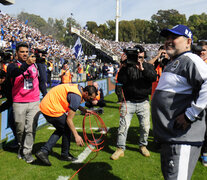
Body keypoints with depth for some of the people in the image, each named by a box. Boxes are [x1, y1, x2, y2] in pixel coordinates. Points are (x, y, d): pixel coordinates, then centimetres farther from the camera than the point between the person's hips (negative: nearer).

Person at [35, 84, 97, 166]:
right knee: (67, 129, 6)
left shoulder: (78, 88, 7)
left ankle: (43, 151, 14)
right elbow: (69, 120, -18)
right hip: (51, 110, -10)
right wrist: (76, 136, -13)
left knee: (61, 129, 20)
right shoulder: (77, 97, -21)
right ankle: (65, 154, 22)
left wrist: (84, 110, 17)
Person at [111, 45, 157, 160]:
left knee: (145, 126, 7)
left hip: (143, 102, 2)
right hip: (128, 102, -1)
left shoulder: (148, 66, 7)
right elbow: (121, 80, -10)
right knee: (123, 126, -3)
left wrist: (142, 69, -25)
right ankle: (120, 149, 10)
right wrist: (124, 66, -18)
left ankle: (143, 146, 29)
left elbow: (154, 78, -12)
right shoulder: (128, 66, 2)